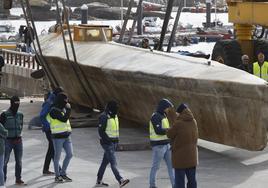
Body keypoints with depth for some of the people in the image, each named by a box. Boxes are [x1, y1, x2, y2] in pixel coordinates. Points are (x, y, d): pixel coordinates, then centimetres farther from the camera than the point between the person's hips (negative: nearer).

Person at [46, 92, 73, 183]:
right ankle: (57, 176, 11)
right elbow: (64, 119, -21)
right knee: (57, 156, 2)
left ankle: (63, 173, 20)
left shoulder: (63, 109, 12)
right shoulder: (54, 111, -13)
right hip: (58, 137, -8)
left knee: (70, 154, 6)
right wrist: (68, 109, -16)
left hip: (66, 136, 8)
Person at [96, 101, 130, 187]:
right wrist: (108, 140, -21)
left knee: (105, 161, 12)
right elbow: (101, 131, -17)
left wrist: (117, 140, 14)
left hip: (114, 142, 9)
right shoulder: (104, 117, -14)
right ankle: (120, 180, -21)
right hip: (107, 143, -9)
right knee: (113, 162, -13)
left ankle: (99, 181, 19)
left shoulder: (114, 116, 13)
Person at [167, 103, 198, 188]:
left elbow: (169, 134, -3)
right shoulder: (193, 122, 2)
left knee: (179, 181, 1)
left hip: (180, 156, -6)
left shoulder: (178, 124, -17)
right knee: (191, 179, 12)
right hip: (192, 156, 6)